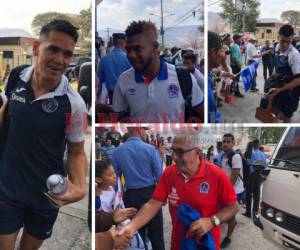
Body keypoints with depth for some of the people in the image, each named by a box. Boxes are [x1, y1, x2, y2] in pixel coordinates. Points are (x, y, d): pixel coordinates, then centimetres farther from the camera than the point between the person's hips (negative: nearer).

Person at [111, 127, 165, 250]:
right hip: (150, 194, -2)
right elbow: (160, 175, -9)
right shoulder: (150, 149, -11)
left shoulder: (117, 152, -5)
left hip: (131, 196, 2)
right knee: (156, 233, 12)